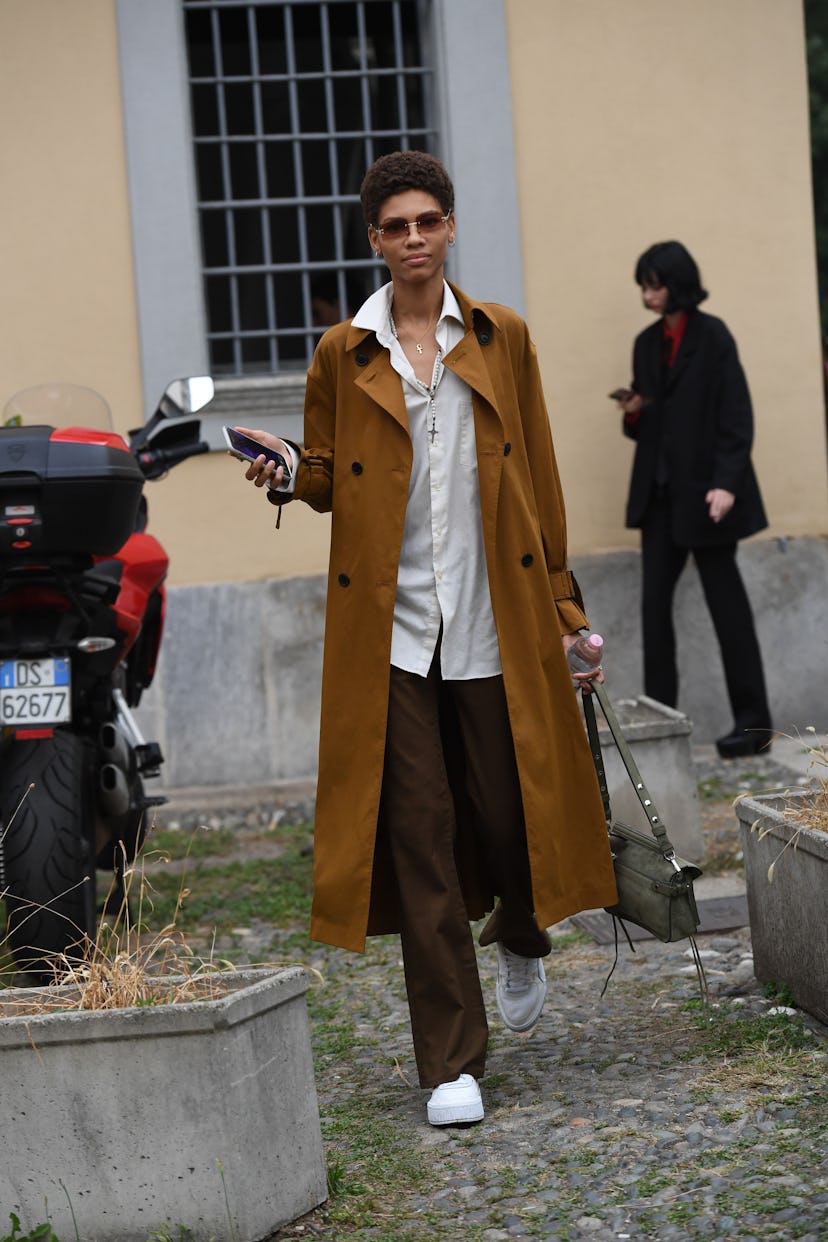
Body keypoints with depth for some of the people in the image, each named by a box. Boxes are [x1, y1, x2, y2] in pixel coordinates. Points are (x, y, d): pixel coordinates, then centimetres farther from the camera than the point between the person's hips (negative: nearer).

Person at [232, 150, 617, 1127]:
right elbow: (328, 477, 12)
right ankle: (453, 1064, 4)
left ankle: (520, 938, 40)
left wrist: (558, 603, 9)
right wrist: (289, 471, -12)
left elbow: (540, 476, 11)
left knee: (509, 815, 3)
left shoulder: (502, 339, 9)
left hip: (497, 630, 1)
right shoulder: (343, 353, 6)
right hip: (389, 633, -1)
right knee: (418, 844, -3)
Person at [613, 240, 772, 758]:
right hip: (660, 491, 6)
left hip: (704, 490, -6)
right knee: (655, 599, 1)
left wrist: (726, 483, -20)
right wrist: (634, 412, -4)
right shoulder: (647, 343, 11)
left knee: (725, 598, -1)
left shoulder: (712, 337, -8)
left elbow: (737, 417, -12)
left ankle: (753, 720, 5)